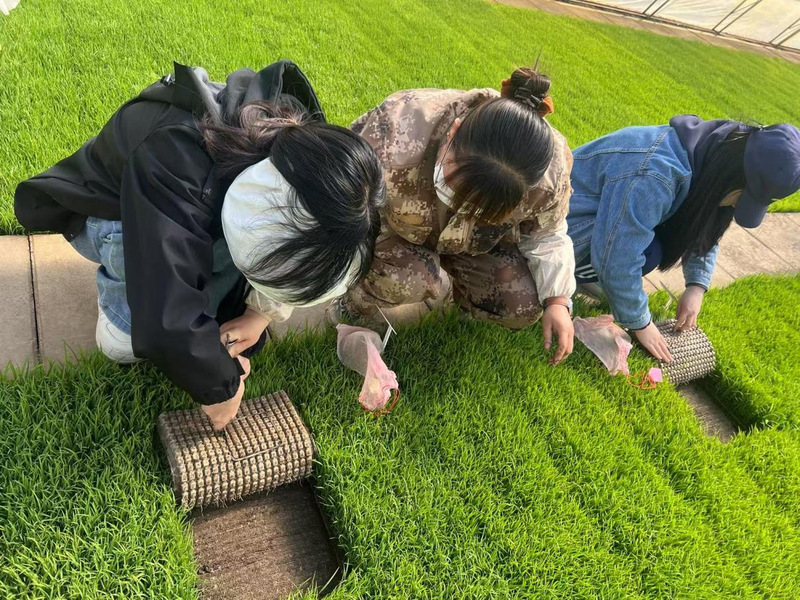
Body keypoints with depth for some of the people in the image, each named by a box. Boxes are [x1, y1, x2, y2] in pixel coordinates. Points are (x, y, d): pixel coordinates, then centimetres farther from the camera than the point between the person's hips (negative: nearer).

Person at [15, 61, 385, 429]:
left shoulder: (301, 140, -24)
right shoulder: (174, 171, -46)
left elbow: (294, 254, -6)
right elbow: (167, 323, -49)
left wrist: (264, 311, -16)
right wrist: (221, 386, -33)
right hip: (109, 214, -4)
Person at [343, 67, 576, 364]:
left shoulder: (550, 171, -32)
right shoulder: (396, 130, -43)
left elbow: (545, 237, -10)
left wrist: (557, 301, -19)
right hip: (391, 224, -3)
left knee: (522, 310, -11)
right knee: (416, 279, -35)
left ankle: (450, 269, 17)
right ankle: (356, 298, -1)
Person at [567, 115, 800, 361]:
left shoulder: (708, 157, -6)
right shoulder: (654, 176, -36)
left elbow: (706, 228, 9)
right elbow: (616, 261, -33)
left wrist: (697, 286, -1)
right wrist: (640, 324, -21)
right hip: (567, 221, -9)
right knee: (648, 253, -27)